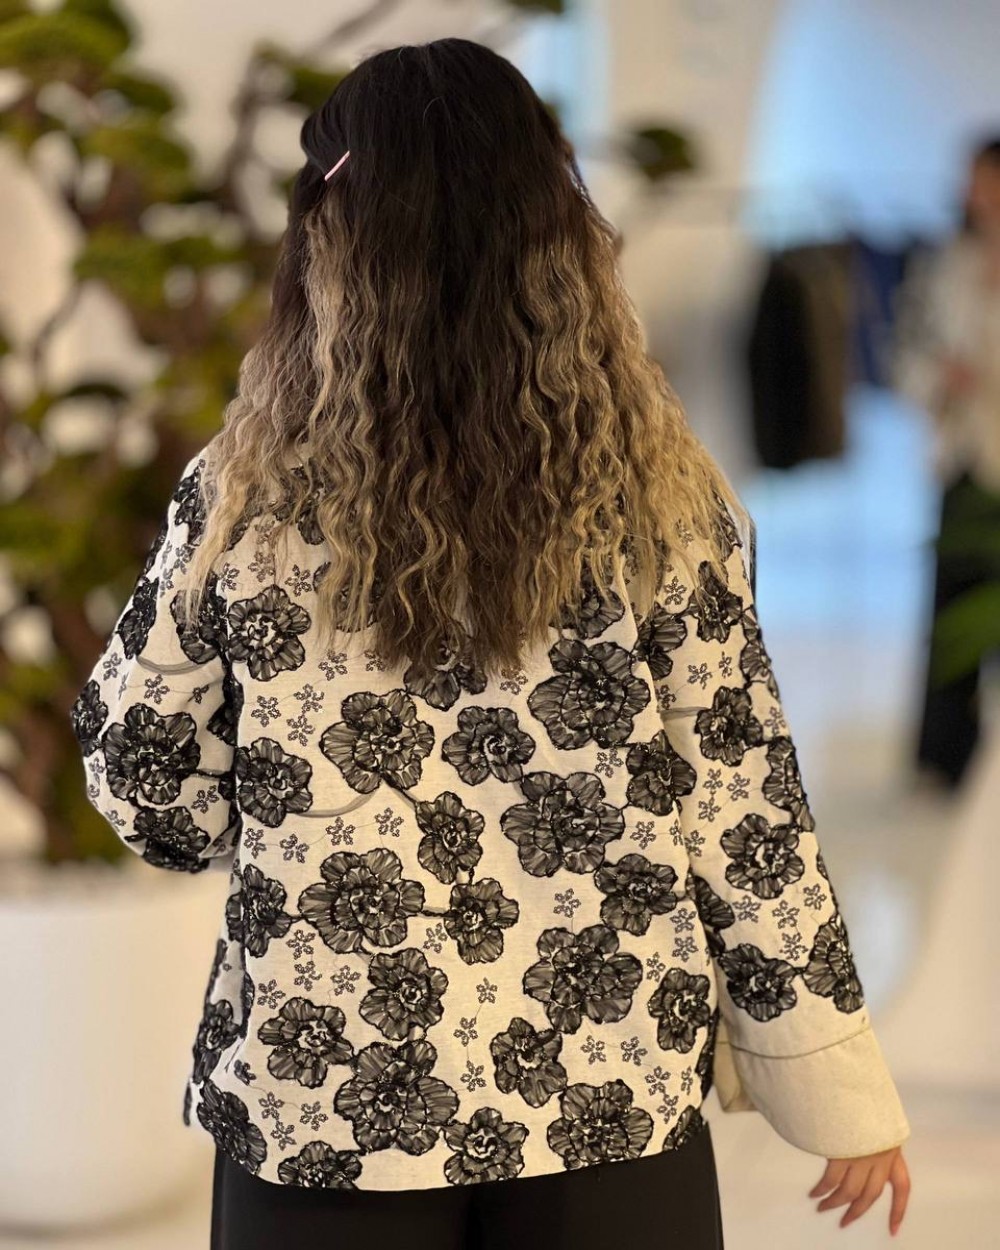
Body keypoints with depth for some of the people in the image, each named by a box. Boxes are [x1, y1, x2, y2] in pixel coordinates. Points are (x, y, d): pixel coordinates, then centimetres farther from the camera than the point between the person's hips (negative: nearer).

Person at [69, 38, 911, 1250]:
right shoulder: (659, 492, -7)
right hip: (610, 1092, 1)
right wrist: (843, 1088, 3)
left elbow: (140, 768, 1)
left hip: (317, 1096, 0)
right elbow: (741, 802, -6)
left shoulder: (246, 492, -7)